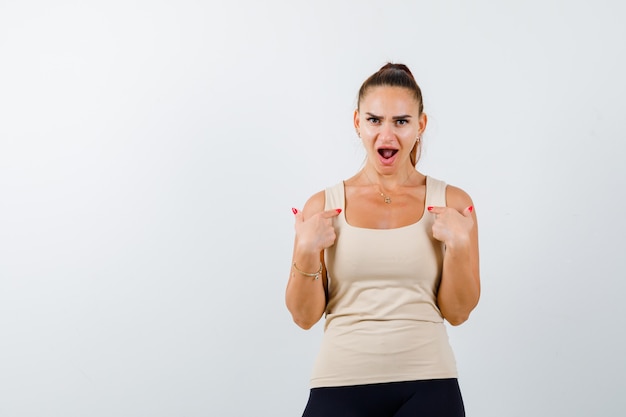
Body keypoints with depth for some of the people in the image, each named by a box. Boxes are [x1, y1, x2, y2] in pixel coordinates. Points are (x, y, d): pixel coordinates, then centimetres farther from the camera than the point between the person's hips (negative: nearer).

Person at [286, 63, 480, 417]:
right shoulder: (323, 206, 2)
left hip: (427, 386, 0)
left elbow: (458, 313, 1)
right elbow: (305, 316, 2)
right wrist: (307, 251, -13)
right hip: (341, 386, 0)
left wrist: (458, 245, -13)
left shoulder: (452, 203, 1)